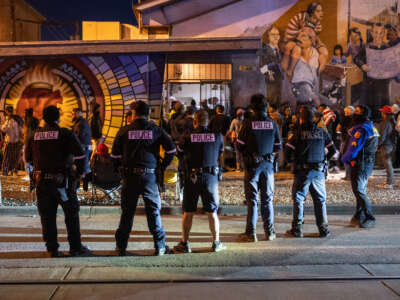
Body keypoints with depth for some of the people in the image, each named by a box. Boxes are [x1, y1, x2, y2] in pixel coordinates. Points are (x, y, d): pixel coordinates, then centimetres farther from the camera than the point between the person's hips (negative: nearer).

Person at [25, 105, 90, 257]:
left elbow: (28, 158, 15)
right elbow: (79, 154, -13)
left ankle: (52, 249, 14)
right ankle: (75, 247, 10)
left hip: (41, 181, 4)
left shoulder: (35, 135, 8)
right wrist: (80, 172, 0)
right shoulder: (65, 134, -6)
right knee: (72, 213, 8)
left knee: (47, 216, 11)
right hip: (61, 180, -4)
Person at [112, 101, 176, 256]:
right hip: (149, 175, 0)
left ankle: (121, 246, 17)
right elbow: (171, 149, -1)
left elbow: (115, 154, 4)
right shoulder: (156, 130, 1)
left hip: (129, 175, 1)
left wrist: (120, 167, 19)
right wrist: (163, 165, 11)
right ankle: (160, 246, 11)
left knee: (127, 212, 10)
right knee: (154, 211, 8)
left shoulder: (124, 130, 1)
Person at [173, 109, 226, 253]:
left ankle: (184, 244, 13)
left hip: (192, 177, -1)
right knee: (212, 212, 11)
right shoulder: (217, 136, -3)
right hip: (211, 177, 1)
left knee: (188, 212, 8)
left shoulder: (188, 137, -7)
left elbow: (181, 152, 6)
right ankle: (216, 243, 17)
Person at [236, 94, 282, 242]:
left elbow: (240, 145, -5)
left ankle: (251, 233, 6)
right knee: (267, 199, 12)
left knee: (252, 199, 3)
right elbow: (278, 147, 5)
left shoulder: (248, 122, -10)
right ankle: (270, 232, 17)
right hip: (268, 164, 3)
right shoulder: (272, 123, -1)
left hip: (252, 164, -3)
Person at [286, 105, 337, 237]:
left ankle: (297, 229, 7)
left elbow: (288, 151, -11)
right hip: (319, 171, 3)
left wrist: (292, 160, 8)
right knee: (320, 200, 12)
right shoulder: (322, 132, 4)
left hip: (302, 171, -3)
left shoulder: (297, 133, -7)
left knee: (298, 199, 7)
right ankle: (323, 229, 15)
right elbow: (333, 150, 7)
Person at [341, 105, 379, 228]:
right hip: (368, 162, 10)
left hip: (360, 164, -10)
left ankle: (369, 219, -5)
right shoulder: (371, 127, 14)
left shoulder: (362, 129, -18)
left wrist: (344, 159, -2)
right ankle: (359, 216, 24)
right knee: (360, 190, 16)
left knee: (359, 190, -7)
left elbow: (354, 148, -20)